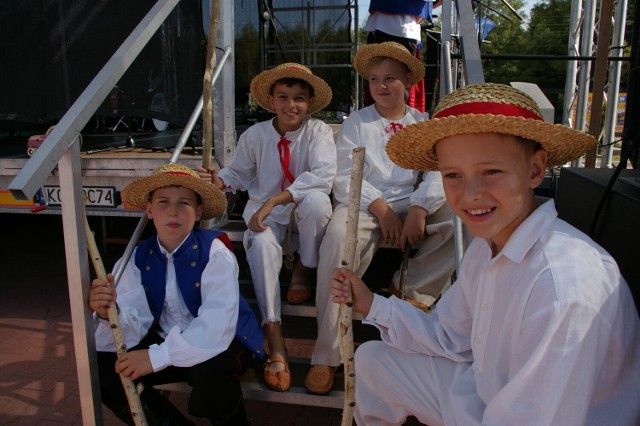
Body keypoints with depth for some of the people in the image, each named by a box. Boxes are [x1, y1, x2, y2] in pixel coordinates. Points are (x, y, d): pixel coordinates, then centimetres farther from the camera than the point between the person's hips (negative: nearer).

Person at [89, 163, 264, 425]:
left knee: (209, 373, -36)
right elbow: (133, 330, -11)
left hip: (221, 343, -5)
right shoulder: (139, 258, -3)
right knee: (101, 369, -10)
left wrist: (158, 356, -34)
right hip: (166, 342, 5)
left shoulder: (214, 252, -19)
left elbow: (217, 326, -30)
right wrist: (109, 313, -33)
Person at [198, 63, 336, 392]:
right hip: (264, 213, 2)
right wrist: (219, 180, -13)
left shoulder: (318, 131, -10)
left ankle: (305, 269, -9)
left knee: (316, 200, -37)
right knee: (261, 244, -33)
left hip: (303, 212, -1)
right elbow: (239, 173, 13)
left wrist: (274, 200, -34)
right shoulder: (254, 135, -1)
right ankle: (273, 332, -30)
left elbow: (323, 176, -27)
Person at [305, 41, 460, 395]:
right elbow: (344, 178, 0)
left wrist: (419, 209, -20)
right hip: (362, 204, -2)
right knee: (338, 239, -35)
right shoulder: (355, 123, 12)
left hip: (410, 203, 2)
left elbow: (438, 172, 0)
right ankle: (326, 355, -27)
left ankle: (411, 289, -7)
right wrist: (381, 209, -15)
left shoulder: (423, 123, 15)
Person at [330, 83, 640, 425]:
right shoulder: (486, 245, -6)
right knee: (370, 360, 13)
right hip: (484, 390, 7)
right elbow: (449, 337, 5)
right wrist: (372, 306, -3)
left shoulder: (566, 285, -32)